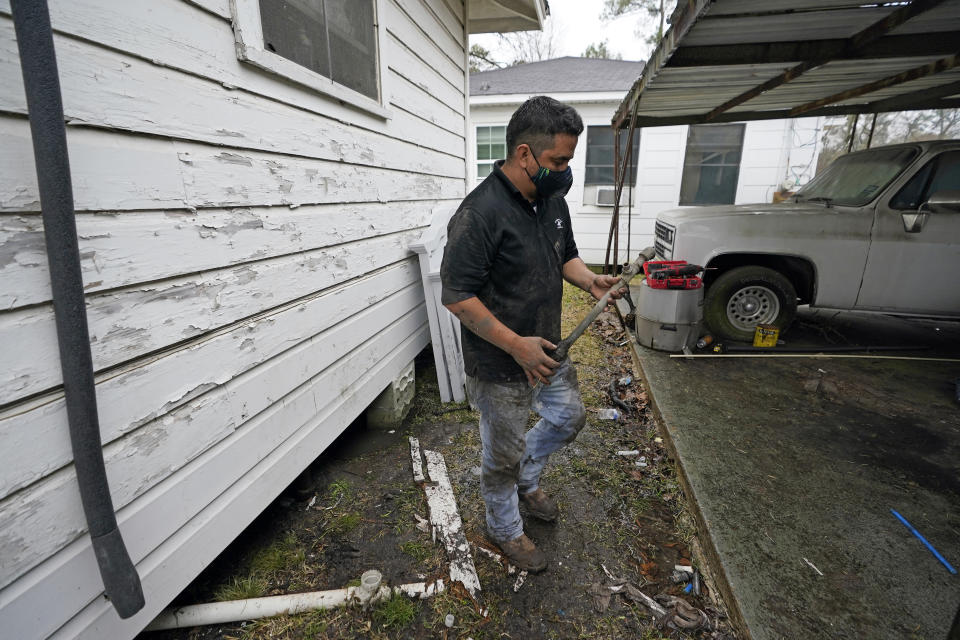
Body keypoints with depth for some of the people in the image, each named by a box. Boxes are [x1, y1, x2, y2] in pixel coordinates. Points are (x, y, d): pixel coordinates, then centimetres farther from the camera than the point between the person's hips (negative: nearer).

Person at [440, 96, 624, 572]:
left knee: (569, 417, 26)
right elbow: (456, 296, -25)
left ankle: (526, 481, 52)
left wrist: (590, 281, -5)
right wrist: (516, 345, -26)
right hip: (500, 367, -8)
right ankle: (505, 530, 41)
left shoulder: (553, 200, 2)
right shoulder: (480, 213, -25)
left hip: (547, 349, 8)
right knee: (503, 455, 12)